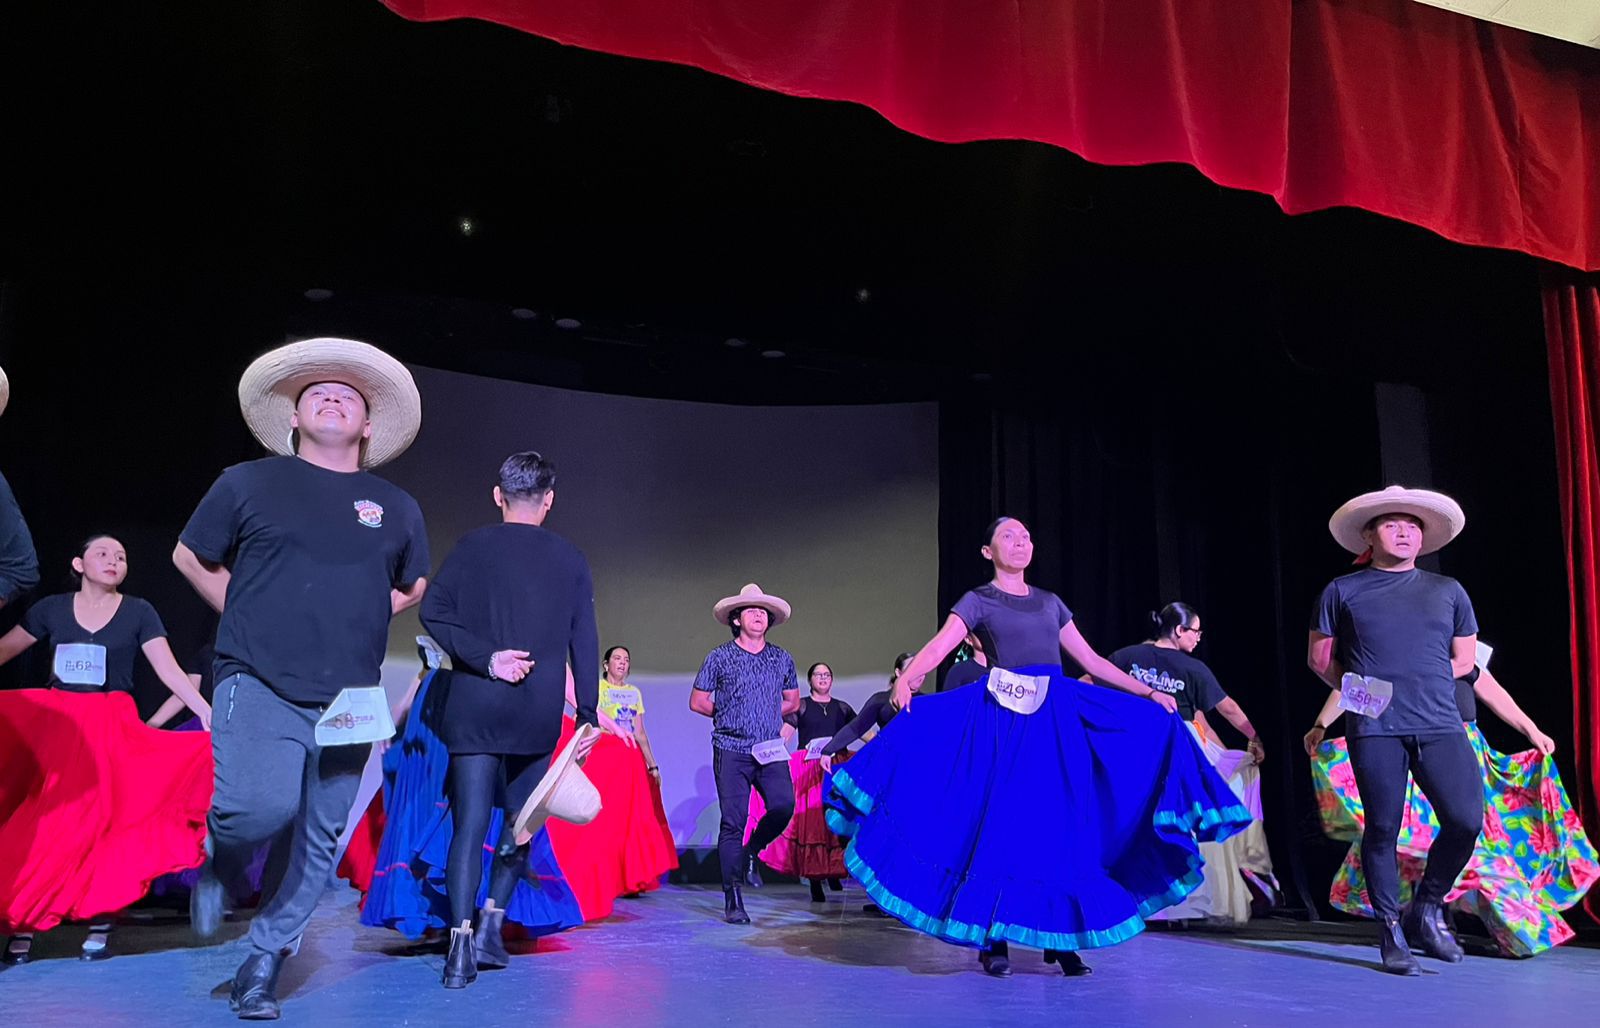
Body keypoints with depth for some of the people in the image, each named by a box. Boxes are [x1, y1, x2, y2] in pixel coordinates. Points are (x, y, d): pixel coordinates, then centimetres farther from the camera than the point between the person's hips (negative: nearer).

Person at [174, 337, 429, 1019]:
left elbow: (412, 586, 24)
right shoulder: (249, 483, 4)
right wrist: (251, 621, 7)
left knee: (316, 843, 5)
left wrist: (354, 621, 9)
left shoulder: (396, 509, 10)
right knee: (263, 805, -24)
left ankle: (261, 972, 21)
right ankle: (221, 859, 11)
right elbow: (191, 556, 14)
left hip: (348, 701, 3)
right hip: (259, 685, -3)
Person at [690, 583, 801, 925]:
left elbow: (793, 701, 22)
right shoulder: (719, 657, 3)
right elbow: (697, 702, 7)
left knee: (783, 805, -16)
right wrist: (729, 716, 8)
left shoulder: (782, 659, 12)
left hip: (771, 751, 3)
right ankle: (732, 899, 3)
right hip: (731, 751, -2)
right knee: (732, 821, -5)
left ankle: (752, 851, 15)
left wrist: (767, 717, 10)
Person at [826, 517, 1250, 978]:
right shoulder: (977, 601, 5)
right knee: (1003, 822, -6)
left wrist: (1148, 692, 17)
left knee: (1061, 825, 0)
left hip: (1057, 715, 4)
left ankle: (1061, 937, 11)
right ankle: (993, 941, 5)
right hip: (1003, 718, -4)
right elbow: (938, 647, -11)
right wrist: (906, 679, -30)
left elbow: (1091, 660, 21)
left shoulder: (1050, 603, 18)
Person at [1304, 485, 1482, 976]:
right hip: (1375, 728, -2)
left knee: (1466, 820, -9)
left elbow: (1464, 660, 20)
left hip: (1441, 724, 2)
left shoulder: (1447, 591, 15)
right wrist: (1356, 688, 1)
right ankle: (1391, 932, 12)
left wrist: (1416, 678, 8)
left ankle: (1426, 907, 15)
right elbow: (1318, 658, 13)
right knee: (1383, 828, -1)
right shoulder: (1342, 591, 9)